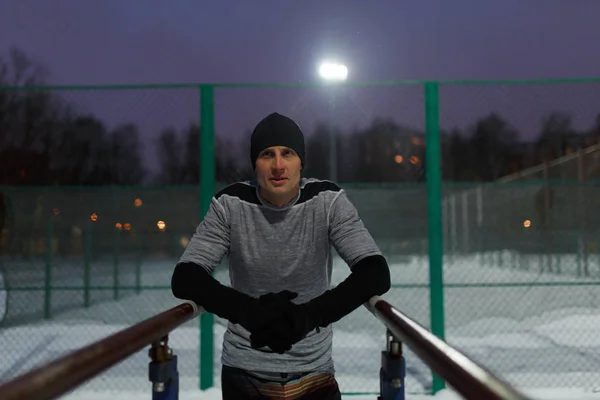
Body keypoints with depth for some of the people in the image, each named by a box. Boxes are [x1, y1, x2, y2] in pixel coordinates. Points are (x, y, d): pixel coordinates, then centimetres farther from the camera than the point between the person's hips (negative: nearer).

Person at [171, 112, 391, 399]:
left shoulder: (328, 201, -11)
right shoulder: (230, 204, -9)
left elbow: (376, 274, -18)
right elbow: (184, 279, -14)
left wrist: (310, 314, -34)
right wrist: (249, 310, -31)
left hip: (313, 373, 0)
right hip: (244, 373, 0)